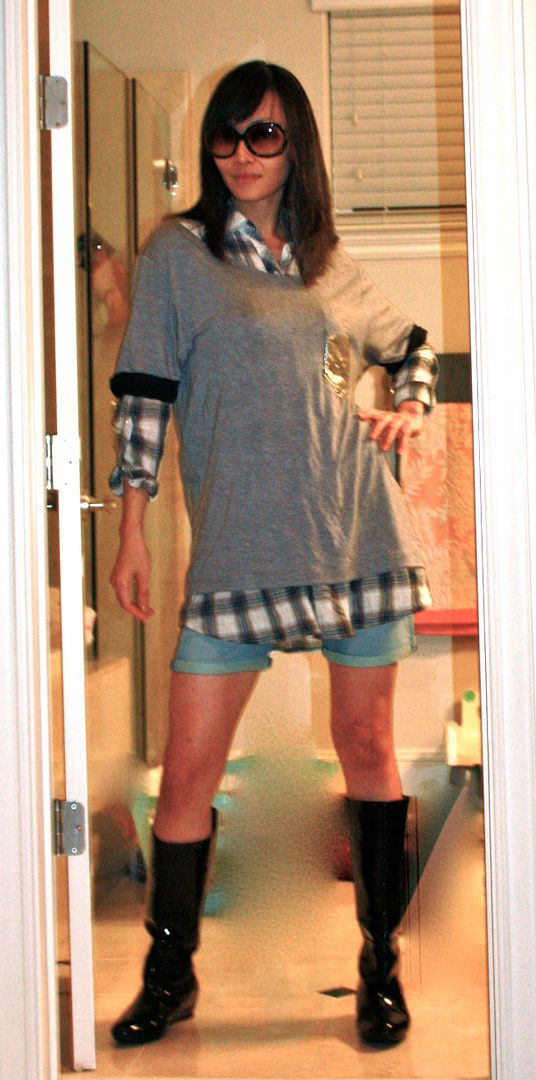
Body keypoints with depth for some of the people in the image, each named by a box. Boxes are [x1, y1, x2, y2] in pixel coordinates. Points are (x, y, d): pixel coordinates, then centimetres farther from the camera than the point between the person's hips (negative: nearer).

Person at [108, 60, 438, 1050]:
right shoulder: (178, 253, 3)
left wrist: (409, 410, 6)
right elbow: (144, 392, 0)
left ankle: (380, 968, 22)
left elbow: (414, 346, 27)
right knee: (187, 770, -2)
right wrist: (132, 533, -5)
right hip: (237, 550, -2)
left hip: (359, 538, 3)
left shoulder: (331, 267, 12)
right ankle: (169, 976, 18)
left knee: (367, 748, 7)